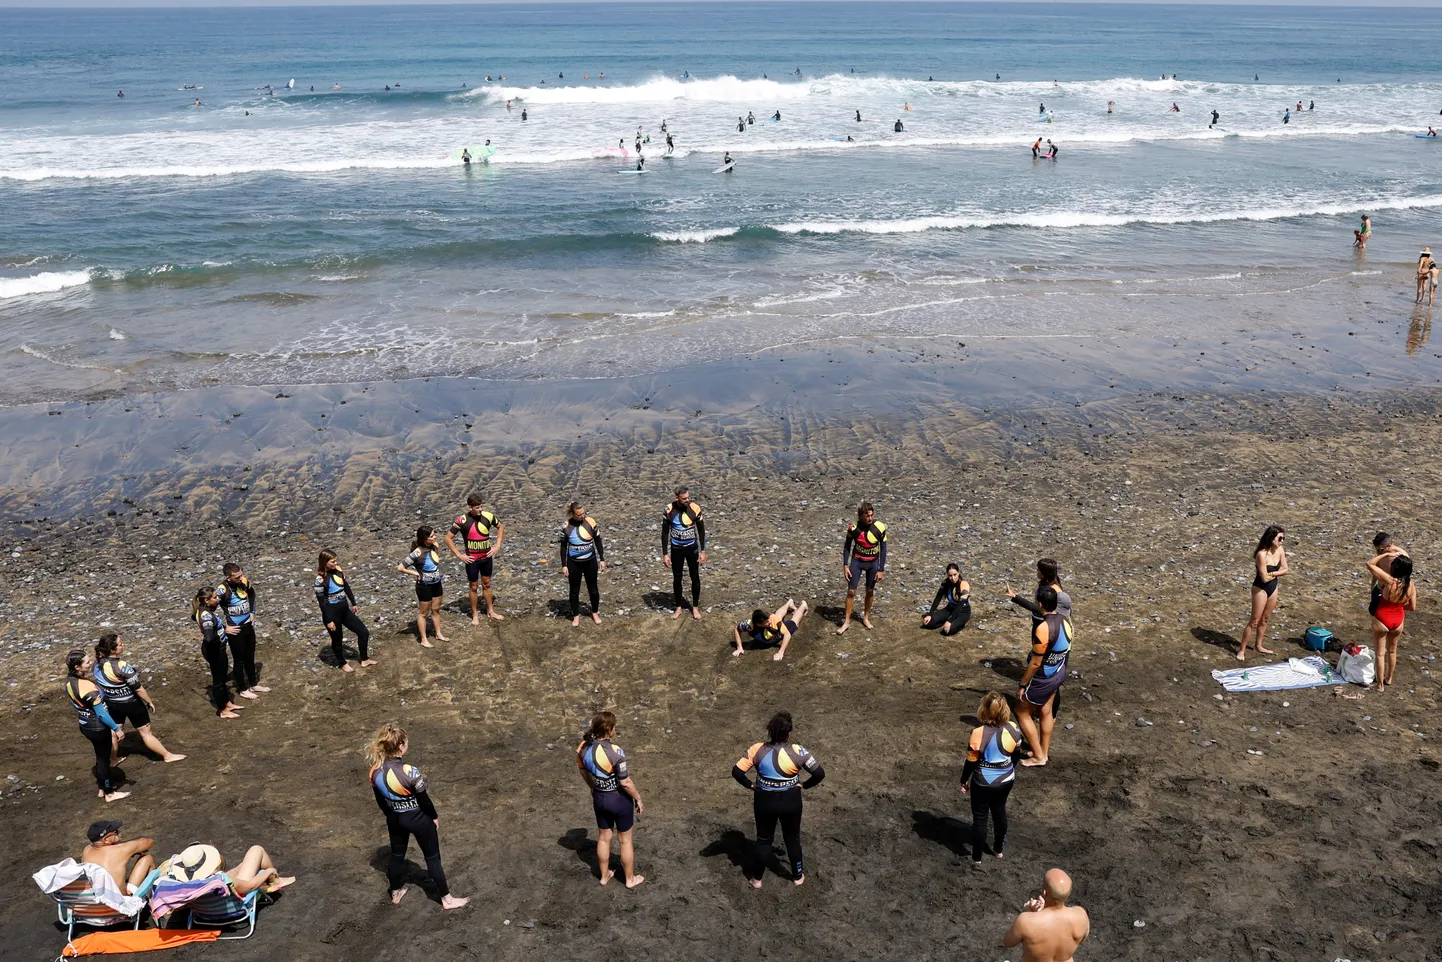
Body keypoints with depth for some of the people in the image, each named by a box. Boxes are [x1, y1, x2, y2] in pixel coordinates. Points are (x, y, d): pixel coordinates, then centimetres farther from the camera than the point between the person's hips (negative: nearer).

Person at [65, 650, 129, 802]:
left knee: (101, 756, 26)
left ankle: (102, 787, 43)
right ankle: (109, 793, 29)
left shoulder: (69, 680, -7)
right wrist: (117, 728, -15)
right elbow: (101, 713, -25)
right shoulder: (87, 687, -33)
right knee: (104, 758, 11)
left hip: (85, 725, 8)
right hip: (98, 728, -8)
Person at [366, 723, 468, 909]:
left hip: (395, 819, 5)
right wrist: (434, 817, 0)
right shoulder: (410, 772, -32)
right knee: (432, 858, 12)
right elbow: (424, 799, -19)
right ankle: (446, 899, 25)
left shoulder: (375, 771, -14)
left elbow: (380, 800, 2)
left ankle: (396, 893, 47)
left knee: (396, 855, 27)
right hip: (418, 819, -5)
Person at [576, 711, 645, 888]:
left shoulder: (584, 747, -12)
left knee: (603, 838, 25)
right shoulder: (615, 752, -31)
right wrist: (638, 799, -7)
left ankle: (604, 875, 43)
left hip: (599, 798, 5)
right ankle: (630, 879, 34)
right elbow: (625, 782, -23)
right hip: (620, 799, -5)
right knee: (625, 840, 17)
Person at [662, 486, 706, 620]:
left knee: (695, 578, 9)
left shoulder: (695, 508, -15)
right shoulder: (669, 509, -15)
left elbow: (701, 530, -3)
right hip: (676, 549, 0)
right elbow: (665, 533, -6)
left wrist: (703, 551, -4)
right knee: (676, 579, 11)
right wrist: (665, 554, -7)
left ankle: (695, 607, 26)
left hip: (692, 548, 0)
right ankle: (679, 607, 28)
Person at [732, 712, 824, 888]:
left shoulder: (758, 750, -18)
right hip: (791, 801, 0)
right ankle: (797, 876, 40)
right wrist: (804, 785, -2)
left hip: (765, 801, 0)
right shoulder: (798, 751, -20)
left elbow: (736, 771, -16)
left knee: (764, 840, 22)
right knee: (792, 839, 24)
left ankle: (756, 878, 35)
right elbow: (819, 773, -18)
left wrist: (751, 785, -1)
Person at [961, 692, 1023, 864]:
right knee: (999, 811, 26)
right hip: (1006, 780, 4)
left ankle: (976, 857, 27)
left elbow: (971, 762, -15)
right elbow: (1016, 754, 3)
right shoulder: (1013, 729, -14)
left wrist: (964, 781, 1)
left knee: (980, 818, 13)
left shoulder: (978, 733, -27)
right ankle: (999, 849, 43)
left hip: (983, 783, -4)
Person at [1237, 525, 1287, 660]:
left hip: (1273, 588, 7)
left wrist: (1272, 573, -18)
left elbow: (1286, 569, -1)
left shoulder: (1280, 550, -5)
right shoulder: (1262, 554, -27)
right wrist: (1279, 572, -9)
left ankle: (1259, 645, 35)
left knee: (1265, 619, 19)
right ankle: (1241, 649, 9)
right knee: (1255, 621, -1)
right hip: (1260, 589, -7)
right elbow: (1265, 578, -26)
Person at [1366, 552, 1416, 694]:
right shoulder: (1411, 586, -11)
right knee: (1392, 651, 26)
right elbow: (1412, 607, 0)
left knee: (1380, 653, 10)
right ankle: (1389, 679, 42)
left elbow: (1370, 564, -22)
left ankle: (1380, 685, 18)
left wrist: (1386, 554, -13)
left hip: (1381, 620, -5)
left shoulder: (1389, 581, -27)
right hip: (1398, 621, 5)